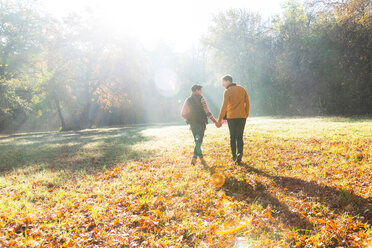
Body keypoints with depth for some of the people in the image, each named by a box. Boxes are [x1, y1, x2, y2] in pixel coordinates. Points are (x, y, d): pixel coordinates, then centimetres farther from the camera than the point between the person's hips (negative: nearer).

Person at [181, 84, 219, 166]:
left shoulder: (188, 100, 9)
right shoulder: (201, 99, -4)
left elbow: (183, 114, 5)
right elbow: (207, 111, -11)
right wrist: (215, 121, -7)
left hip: (192, 125, 5)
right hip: (201, 124, -5)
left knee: (197, 141, 15)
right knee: (199, 141, -4)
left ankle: (201, 158, 22)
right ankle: (194, 158, -18)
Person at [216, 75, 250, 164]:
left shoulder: (227, 91, -6)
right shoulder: (242, 89, 9)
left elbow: (224, 106, -12)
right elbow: (247, 102, 9)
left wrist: (219, 120, -12)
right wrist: (246, 114, 17)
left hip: (231, 117, -3)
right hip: (242, 116, 3)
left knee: (232, 137, 11)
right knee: (239, 137, 7)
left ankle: (234, 156, 12)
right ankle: (240, 153, -16)